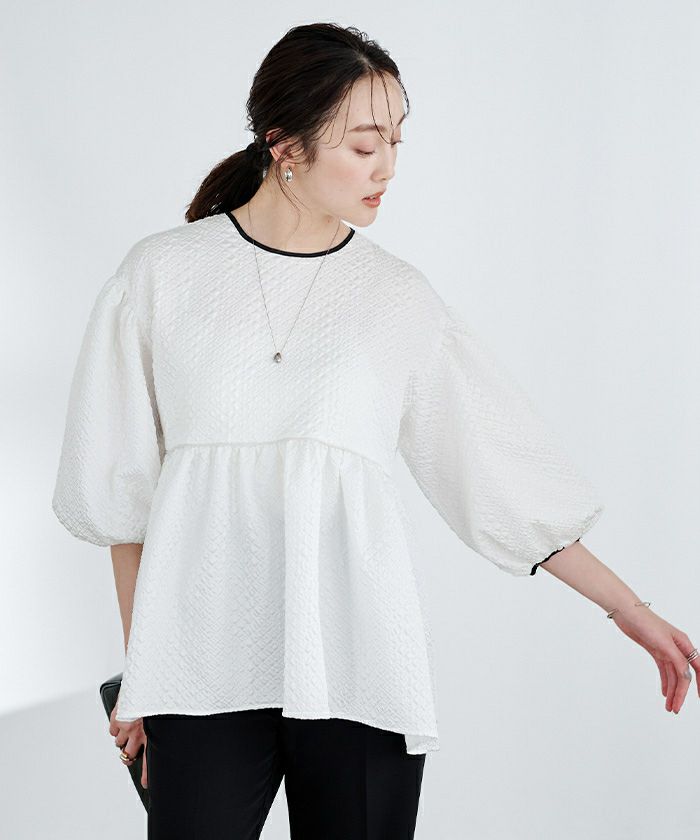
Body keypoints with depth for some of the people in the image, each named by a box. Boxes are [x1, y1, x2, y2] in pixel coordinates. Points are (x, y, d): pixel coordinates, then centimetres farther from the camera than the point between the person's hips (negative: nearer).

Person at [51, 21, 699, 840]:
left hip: (357, 664, 1)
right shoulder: (162, 273, 4)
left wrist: (629, 607, 8)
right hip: (203, 667, 0)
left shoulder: (400, 298, 6)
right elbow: (123, 488, 8)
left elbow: (504, 471, 10)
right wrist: (138, 667, 9)